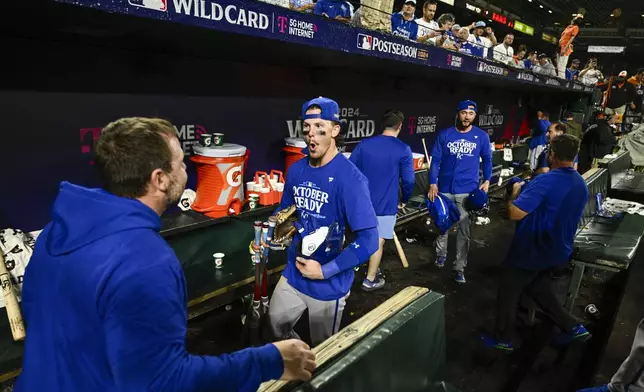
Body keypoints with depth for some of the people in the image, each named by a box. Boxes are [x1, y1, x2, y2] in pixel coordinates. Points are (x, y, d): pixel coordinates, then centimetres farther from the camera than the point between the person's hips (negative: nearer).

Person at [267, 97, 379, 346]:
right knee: (276, 326, 27)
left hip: (328, 284, -6)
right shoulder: (296, 170, -4)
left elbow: (368, 240, -26)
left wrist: (325, 271, -22)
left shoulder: (350, 178, -25)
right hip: (293, 274, 6)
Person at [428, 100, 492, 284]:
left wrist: (487, 180, -3)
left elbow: (487, 159, 10)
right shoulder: (444, 135, -2)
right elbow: (435, 160, -1)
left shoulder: (481, 136, 1)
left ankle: (459, 267, 13)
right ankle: (441, 253, 40)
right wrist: (433, 183, -9)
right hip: (444, 188, 1)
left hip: (468, 190, 0)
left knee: (464, 229, 3)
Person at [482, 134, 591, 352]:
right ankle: (572, 327, 31)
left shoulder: (545, 181, -26)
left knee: (508, 293, 11)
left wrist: (515, 193, -11)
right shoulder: (582, 185, 2)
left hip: (530, 251, -8)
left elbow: (514, 213, -31)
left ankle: (503, 339, 24)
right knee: (538, 289, 30)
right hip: (558, 252, 8)